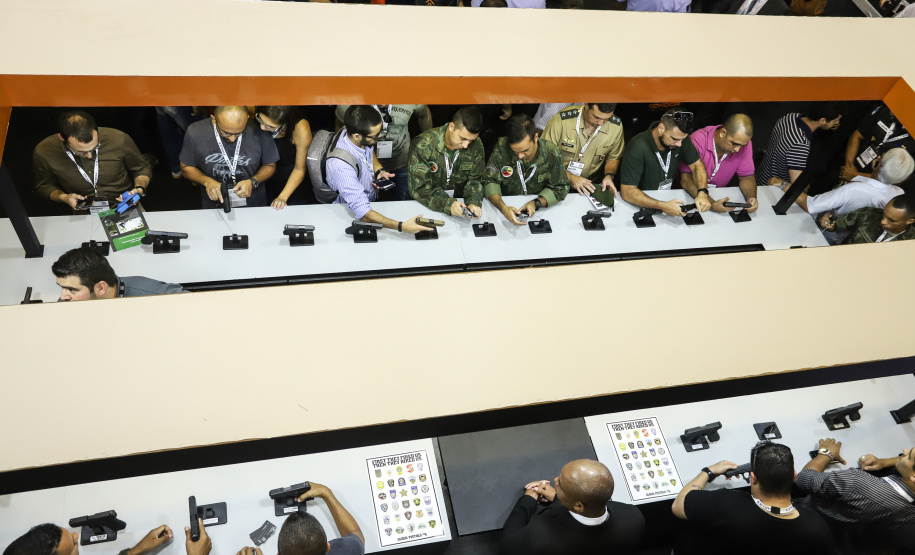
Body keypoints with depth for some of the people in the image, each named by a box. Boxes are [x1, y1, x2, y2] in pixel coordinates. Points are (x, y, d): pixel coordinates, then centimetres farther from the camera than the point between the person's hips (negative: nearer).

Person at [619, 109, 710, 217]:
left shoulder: (680, 137, -7)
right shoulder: (638, 148, -26)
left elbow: (697, 165, 3)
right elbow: (627, 191, -28)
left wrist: (702, 193, -17)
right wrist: (662, 205, -39)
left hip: (670, 198, 5)